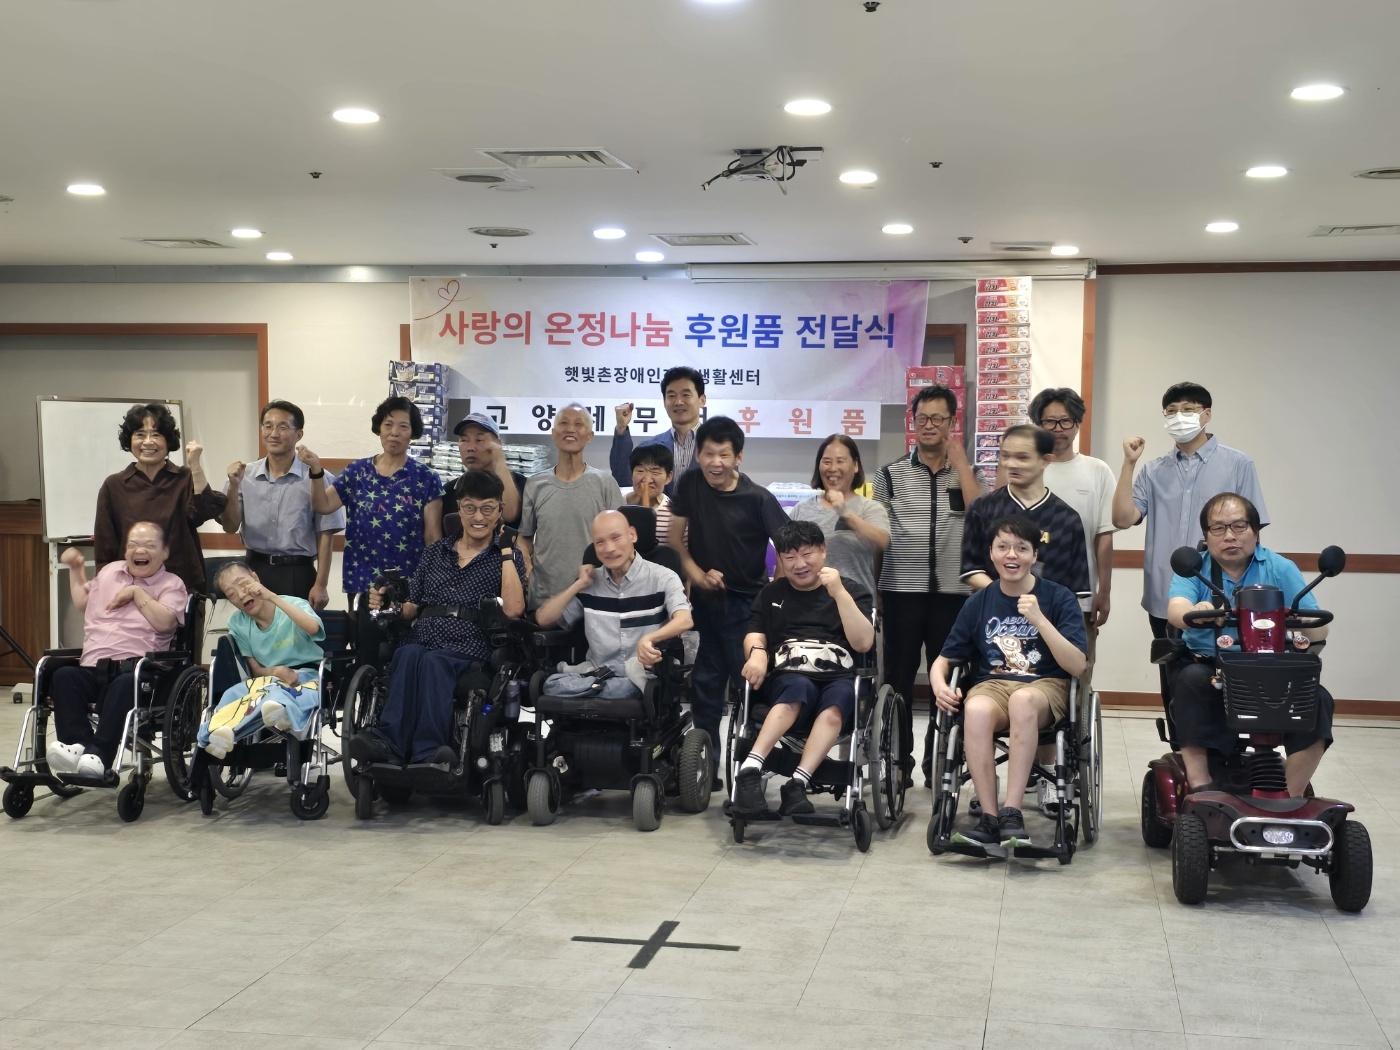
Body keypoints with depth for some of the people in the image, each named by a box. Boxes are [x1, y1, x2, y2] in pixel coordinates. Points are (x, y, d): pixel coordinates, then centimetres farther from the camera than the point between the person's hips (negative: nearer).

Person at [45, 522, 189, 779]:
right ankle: (78, 745, -42)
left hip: (135, 669, -4)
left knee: (126, 684, -40)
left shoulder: (172, 584, 10)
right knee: (64, 675, -29)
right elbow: (82, 604, 40)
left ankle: (98, 755, -48)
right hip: (92, 668, 5)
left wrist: (137, 592, -3)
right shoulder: (109, 571, 27)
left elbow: (164, 622, -9)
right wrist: (76, 568, 35)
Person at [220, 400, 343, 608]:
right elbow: (230, 527, 5)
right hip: (255, 571, 3)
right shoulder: (245, 475, 5)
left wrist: (320, 585, -8)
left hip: (297, 574, -3)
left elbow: (324, 536, -5)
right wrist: (234, 486, -10)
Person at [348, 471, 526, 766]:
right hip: (418, 643, 3)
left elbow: (513, 609, -7)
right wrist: (388, 604, -1)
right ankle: (427, 749, -48)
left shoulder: (508, 558, 12)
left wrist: (506, 549, -3)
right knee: (408, 655, -33)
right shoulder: (435, 552, 23)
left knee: (433, 661, -36)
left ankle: (391, 741, -48)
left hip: (466, 653, -3)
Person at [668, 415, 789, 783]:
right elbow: (675, 539, 4)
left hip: (746, 604, -4)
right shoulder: (690, 485, -2)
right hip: (704, 599, 4)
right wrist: (698, 575, -9)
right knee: (704, 687, 10)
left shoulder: (757, 498, -14)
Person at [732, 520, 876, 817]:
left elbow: (863, 643, 1)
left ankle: (797, 783, -48)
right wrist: (757, 654, -13)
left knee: (834, 705, -37)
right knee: (800, 687, -37)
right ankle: (750, 771, -50)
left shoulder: (854, 590, 14)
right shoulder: (771, 594, 23)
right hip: (788, 679, 0)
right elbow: (755, 635, 12)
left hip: (841, 681, 0)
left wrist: (839, 593, -9)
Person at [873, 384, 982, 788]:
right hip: (901, 592, 0)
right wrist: (871, 595, 3)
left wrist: (959, 460, -8)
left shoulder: (968, 473, 9)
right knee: (898, 679, 4)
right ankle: (898, 763, 12)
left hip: (953, 592, 0)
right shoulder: (891, 475, 8)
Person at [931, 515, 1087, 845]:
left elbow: (1077, 666, -9)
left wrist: (1039, 619, -19)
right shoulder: (979, 602, 8)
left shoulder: (1059, 598, 1)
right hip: (992, 684, 2)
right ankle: (989, 817, -29)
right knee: (976, 710, -37)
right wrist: (939, 684, -9)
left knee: (1022, 699, -40)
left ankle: (1011, 813, -35)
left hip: (1046, 685, -2)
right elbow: (945, 659, 14)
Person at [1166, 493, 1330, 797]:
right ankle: (1200, 787, -27)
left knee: (1316, 699, -25)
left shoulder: (1280, 569, 4)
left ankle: (1290, 798, -12)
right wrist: (1196, 613, -45)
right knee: (1191, 679, -33)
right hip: (1206, 666, -1)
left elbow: (1318, 631, -5)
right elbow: (1176, 611, -20)